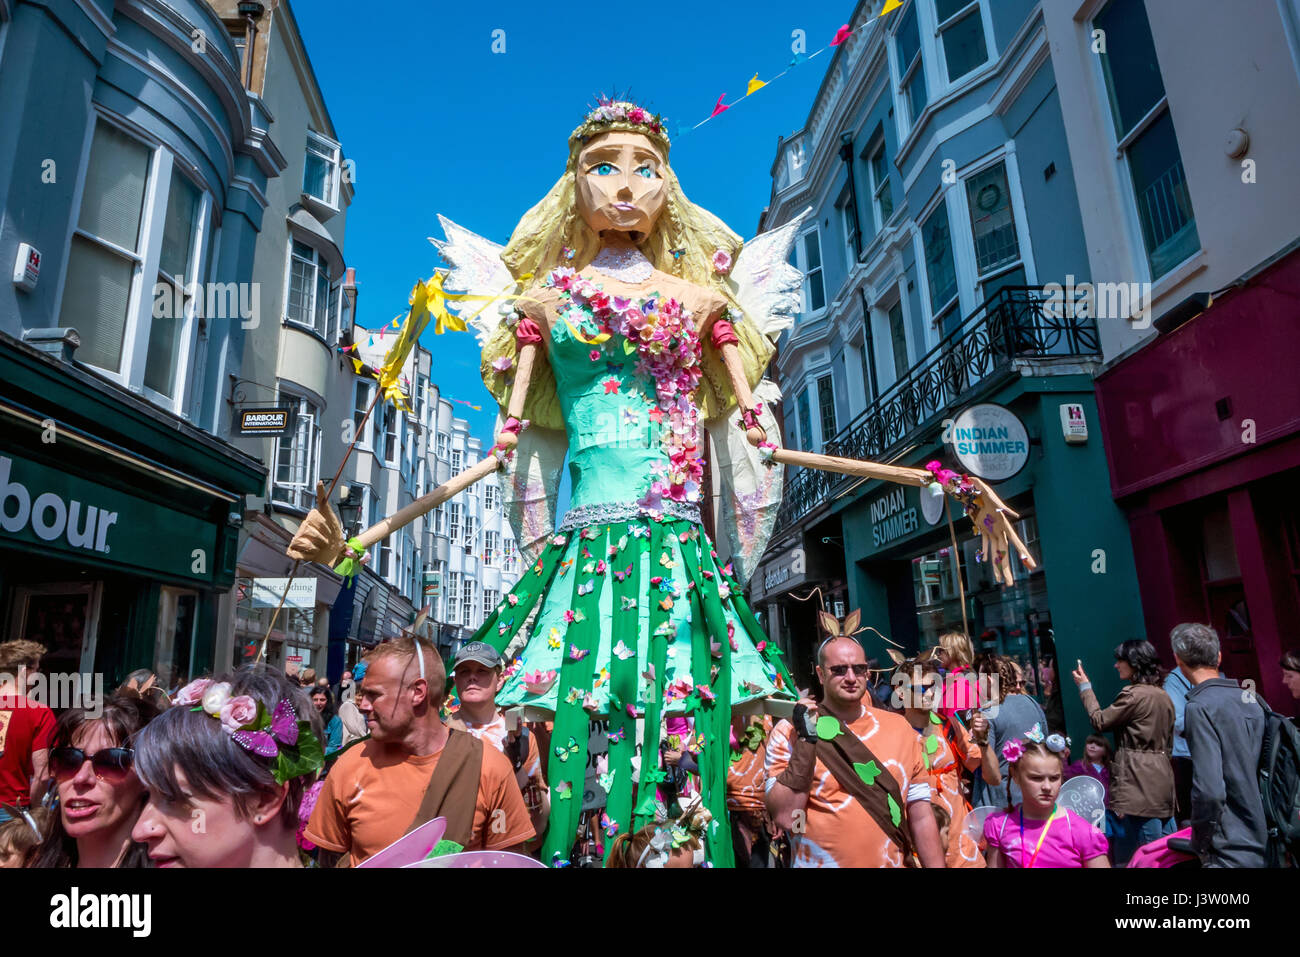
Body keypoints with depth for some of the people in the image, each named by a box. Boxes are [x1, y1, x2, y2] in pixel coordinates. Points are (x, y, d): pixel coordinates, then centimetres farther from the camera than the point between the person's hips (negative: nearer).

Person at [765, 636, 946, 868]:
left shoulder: (899, 727, -1)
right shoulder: (790, 730, -11)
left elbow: (921, 817, 2)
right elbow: (786, 818, -19)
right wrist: (805, 739, -23)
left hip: (893, 862, 3)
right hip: (821, 861, -3)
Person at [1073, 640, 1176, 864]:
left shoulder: (1134, 694, -15)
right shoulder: (1163, 696, 14)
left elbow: (1099, 721, -7)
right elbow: (1168, 744, 20)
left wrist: (1085, 687, 3)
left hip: (1139, 783, -9)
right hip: (1163, 781, 9)